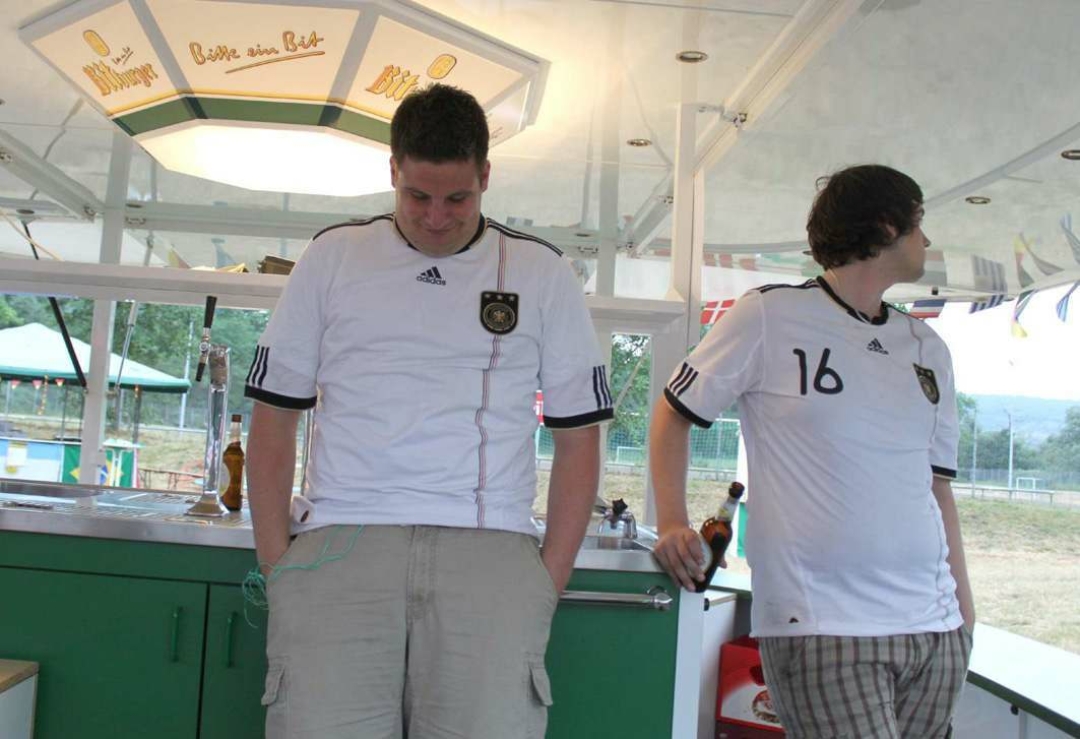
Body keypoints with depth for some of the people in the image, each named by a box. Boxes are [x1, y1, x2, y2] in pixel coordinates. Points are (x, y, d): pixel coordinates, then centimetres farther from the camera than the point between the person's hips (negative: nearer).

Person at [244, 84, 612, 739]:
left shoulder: (543, 273, 12)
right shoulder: (332, 257, 13)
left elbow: (578, 438, 12)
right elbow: (274, 418, 14)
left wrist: (549, 583, 3)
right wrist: (276, 563, 4)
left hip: (490, 553, 0)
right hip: (340, 546, 1)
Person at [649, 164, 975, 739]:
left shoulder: (927, 350, 17)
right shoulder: (768, 316, -1)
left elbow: (938, 483, 20)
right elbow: (674, 413, 5)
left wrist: (963, 604, 14)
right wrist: (671, 523, -7)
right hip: (820, 626, -6)